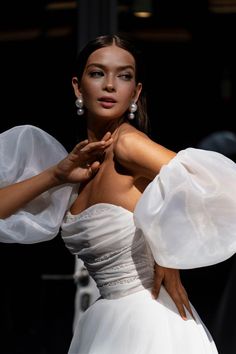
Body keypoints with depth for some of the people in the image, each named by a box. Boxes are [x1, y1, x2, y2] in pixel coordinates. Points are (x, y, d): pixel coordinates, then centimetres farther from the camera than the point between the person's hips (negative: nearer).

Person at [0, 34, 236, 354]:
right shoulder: (84, 160, 8)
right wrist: (56, 175, -6)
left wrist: (169, 255, -15)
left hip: (149, 318, -7)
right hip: (106, 321, 7)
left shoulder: (126, 142, -13)